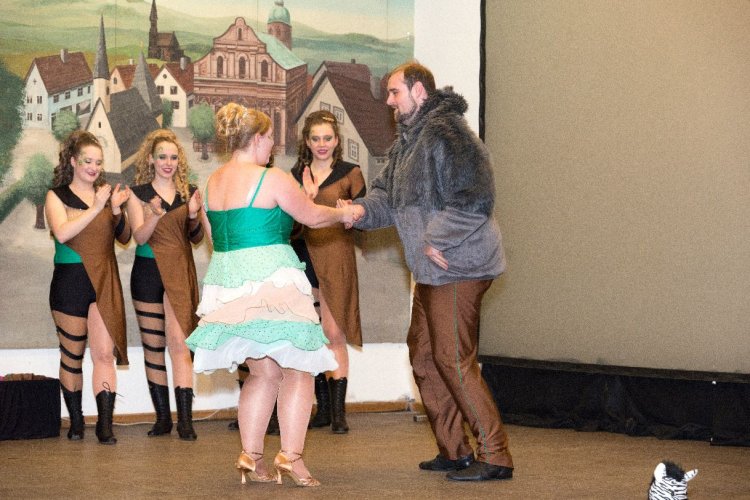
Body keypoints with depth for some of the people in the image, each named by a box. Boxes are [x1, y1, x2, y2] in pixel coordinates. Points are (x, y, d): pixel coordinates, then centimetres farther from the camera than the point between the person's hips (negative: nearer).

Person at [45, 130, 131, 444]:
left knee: (105, 353, -9)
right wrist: (96, 208, -19)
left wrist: (117, 210, -7)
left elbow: (125, 238, 10)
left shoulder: (105, 194, 9)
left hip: (104, 283, 2)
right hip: (70, 281, -2)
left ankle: (105, 424, -10)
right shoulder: (57, 196, 1)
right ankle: (75, 422, 18)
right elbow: (62, 232, -17)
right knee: (72, 357, 7)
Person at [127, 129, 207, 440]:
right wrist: (156, 215, -28)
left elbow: (197, 239, 6)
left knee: (178, 340, -13)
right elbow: (139, 237, -9)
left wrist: (194, 216, -14)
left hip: (180, 272, -1)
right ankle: (163, 417, 14)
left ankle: (185, 420, -16)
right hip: (148, 274, 1)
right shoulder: (138, 193, 2)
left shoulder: (190, 192, 6)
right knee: (153, 347, 5)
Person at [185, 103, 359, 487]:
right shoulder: (272, 179, -10)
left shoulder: (212, 182, 11)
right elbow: (311, 216, 0)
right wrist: (342, 214, 19)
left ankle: (251, 457, 9)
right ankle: (290, 456, -6)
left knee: (263, 372, 14)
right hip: (270, 279, -7)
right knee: (297, 368, 2)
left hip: (226, 281, 7)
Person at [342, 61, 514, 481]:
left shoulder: (446, 132, -17)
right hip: (430, 270, 11)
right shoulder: (407, 140, 16)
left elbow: (476, 198, -24)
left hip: (457, 267, -11)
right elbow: (389, 195, 17)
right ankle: (455, 451, 25)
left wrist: (437, 240, -21)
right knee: (423, 356, 15)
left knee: (454, 360, -10)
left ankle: (495, 456, -3)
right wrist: (363, 209, -4)